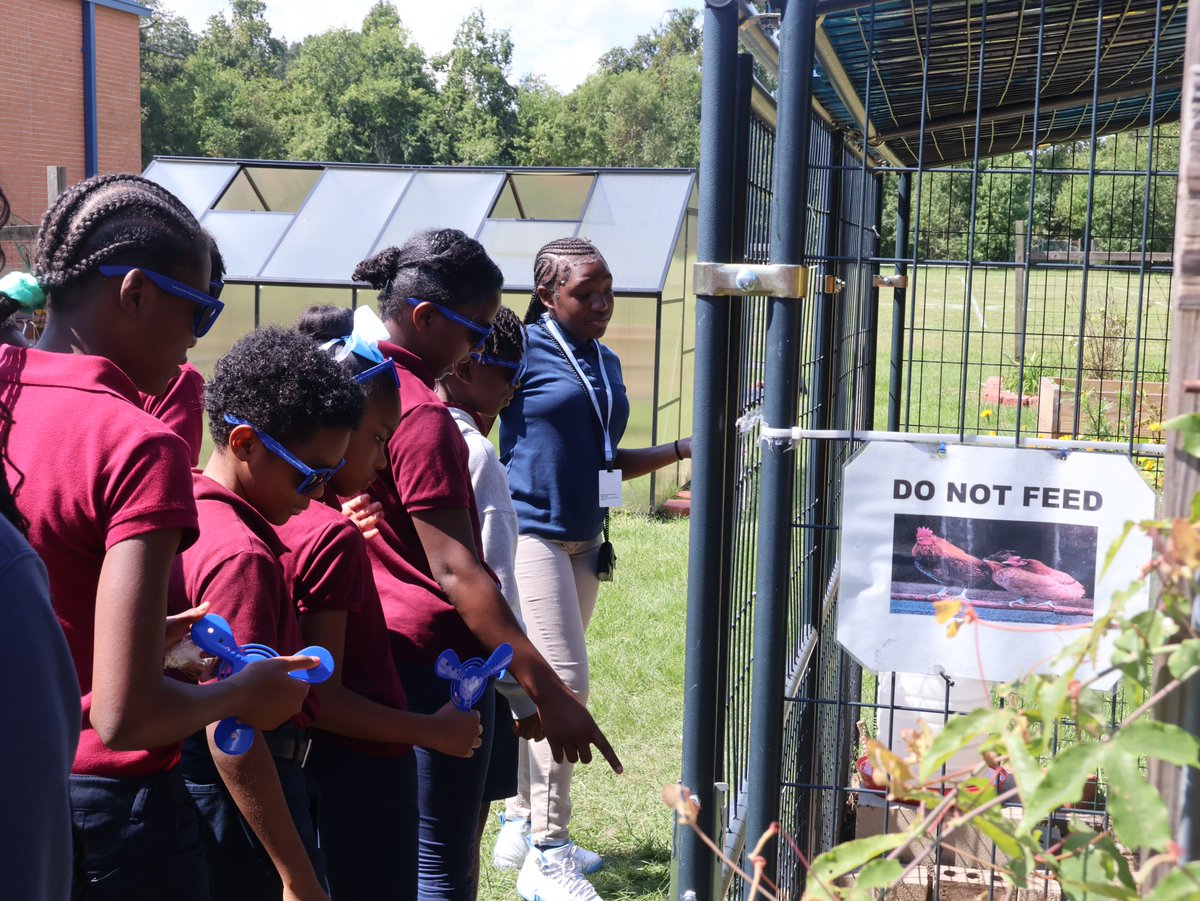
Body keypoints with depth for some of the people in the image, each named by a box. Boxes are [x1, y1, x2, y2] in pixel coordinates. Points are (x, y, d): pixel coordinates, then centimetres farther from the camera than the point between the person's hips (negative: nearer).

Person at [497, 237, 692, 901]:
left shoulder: (606, 364, 13)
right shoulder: (521, 351, -9)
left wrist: (683, 449, 9)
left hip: (583, 542, 8)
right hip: (530, 534, -8)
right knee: (565, 683, -12)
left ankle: (520, 827, 27)